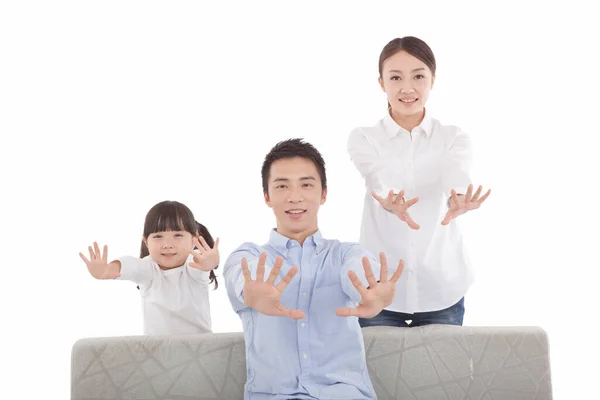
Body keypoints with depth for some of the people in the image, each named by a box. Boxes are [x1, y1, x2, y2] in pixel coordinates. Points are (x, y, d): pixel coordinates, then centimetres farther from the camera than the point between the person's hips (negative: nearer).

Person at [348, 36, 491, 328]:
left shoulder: (454, 138, 3)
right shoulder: (363, 139, 1)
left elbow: (456, 180, -20)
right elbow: (378, 181, -21)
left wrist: (458, 201, -44)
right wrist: (390, 204, -45)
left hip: (441, 289, 1)